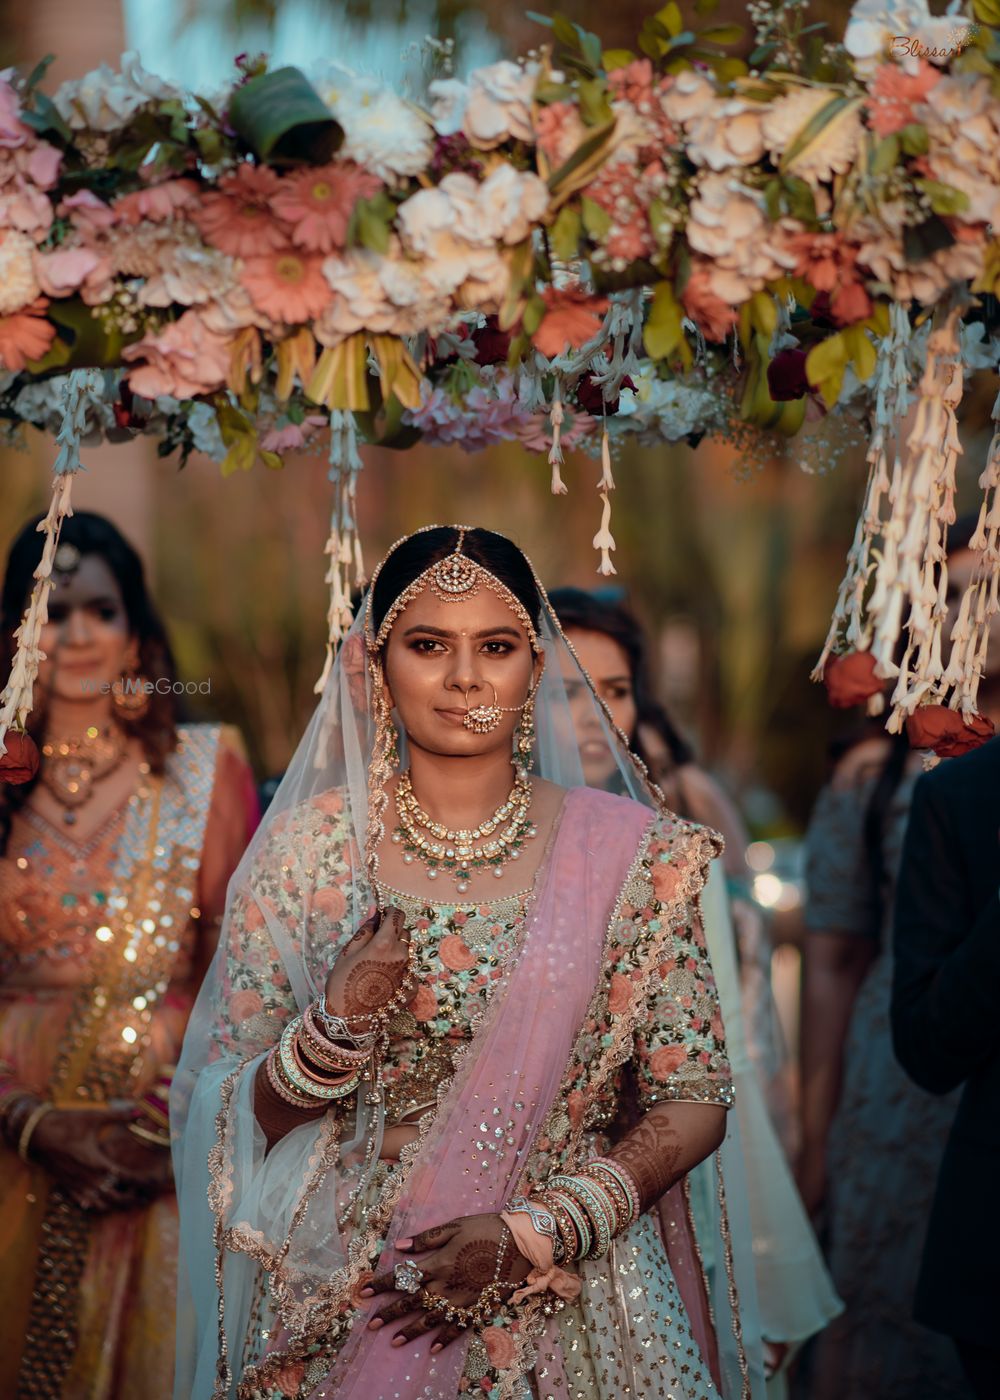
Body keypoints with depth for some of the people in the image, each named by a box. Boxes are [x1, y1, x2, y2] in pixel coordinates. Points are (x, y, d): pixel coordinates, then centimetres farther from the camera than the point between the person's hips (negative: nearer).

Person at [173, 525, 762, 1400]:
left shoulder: (629, 853, -3)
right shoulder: (309, 849, -2)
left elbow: (693, 1105, -2)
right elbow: (236, 1119, 0)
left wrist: (532, 1233, -13)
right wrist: (337, 1025, -18)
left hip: (565, 1289, 0)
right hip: (345, 1295, 0)